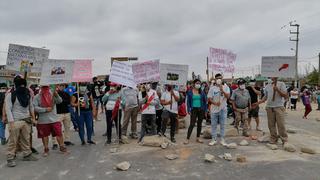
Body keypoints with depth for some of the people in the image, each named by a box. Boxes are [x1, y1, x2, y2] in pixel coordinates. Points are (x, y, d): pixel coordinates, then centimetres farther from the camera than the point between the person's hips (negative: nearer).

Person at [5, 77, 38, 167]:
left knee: (26, 139, 12)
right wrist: (11, 123, -15)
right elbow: (8, 109, -10)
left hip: (27, 121, 5)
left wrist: (33, 118, 11)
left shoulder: (28, 94, 8)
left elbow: (31, 106, 15)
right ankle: (10, 158, 9)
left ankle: (27, 154, 23)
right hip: (15, 121, -5)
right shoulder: (10, 95, -7)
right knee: (13, 141, 0)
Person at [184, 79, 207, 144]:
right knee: (192, 124, -8)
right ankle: (187, 139, -2)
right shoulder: (190, 92, 0)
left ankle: (198, 138, 21)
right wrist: (189, 110, -6)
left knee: (199, 124, 9)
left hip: (201, 109, 3)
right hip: (194, 109, -3)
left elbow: (205, 101, 7)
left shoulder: (202, 91, 5)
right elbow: (188, 101, 1)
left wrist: (205, 110, 1)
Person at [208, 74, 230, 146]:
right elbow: (209, 99, -2)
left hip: (223, 109, 0)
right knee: (213, 125, 6)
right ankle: (214, 139, 16)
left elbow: (228, 96, -12)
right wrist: (215, 103, -18)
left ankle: (222, 139, 18)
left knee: (222, 125, 8)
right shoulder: (212, 88, 0)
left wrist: (222, 90, -25)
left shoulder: (226, 87, 1)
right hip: (214, 109, 0)